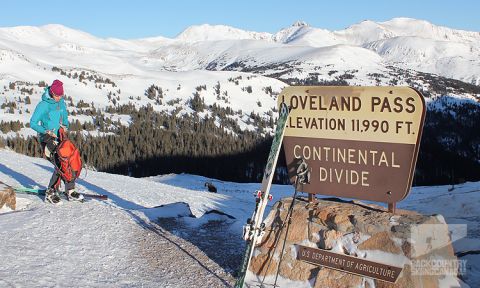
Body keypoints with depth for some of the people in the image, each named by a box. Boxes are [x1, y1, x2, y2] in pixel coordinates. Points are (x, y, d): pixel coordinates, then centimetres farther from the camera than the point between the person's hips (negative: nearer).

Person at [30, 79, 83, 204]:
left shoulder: (61, 102, 7)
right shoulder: (43, 105, -13)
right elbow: (33, 123, -12)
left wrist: (65, 126, 2)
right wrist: (47, 132, -20)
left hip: (60, 138, 7)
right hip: (47, 139, -7)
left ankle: (70, 191, 8)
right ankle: (51, 192, -3)